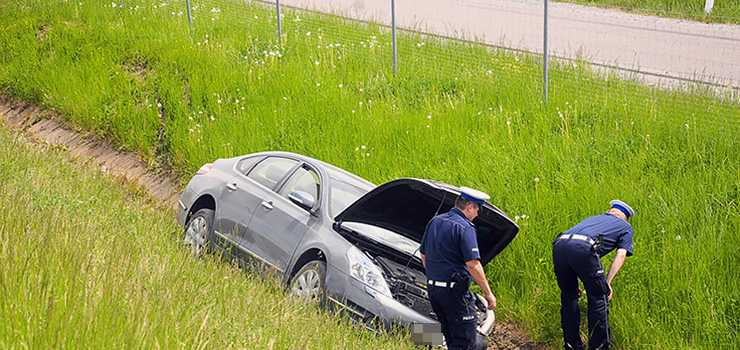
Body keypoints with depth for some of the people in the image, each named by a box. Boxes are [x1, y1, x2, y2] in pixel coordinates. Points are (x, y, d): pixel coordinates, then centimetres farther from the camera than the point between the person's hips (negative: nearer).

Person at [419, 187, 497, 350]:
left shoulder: (434, 222, 10)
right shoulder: (465, 228, -15)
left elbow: (423, 254, 19)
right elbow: (473, 264, -22)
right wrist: (488, 293, -16)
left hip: (432, 288, 9)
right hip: (454, 291, -9)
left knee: (452, 337, 21)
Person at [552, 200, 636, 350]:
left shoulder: (593, 218, 41)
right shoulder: (626, 227, 28)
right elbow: (620, 255, 12)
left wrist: (575, 282, 38)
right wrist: (607, 282, 7)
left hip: (559, 244, 5)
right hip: (583, 249, -5)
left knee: (569, 296, 21)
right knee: (598, 296, 11)